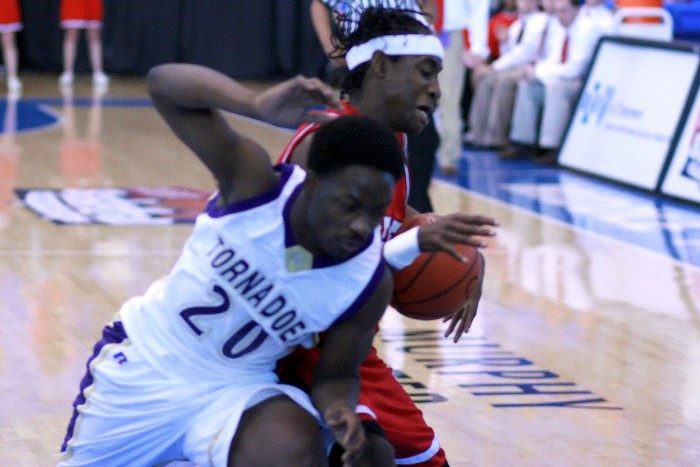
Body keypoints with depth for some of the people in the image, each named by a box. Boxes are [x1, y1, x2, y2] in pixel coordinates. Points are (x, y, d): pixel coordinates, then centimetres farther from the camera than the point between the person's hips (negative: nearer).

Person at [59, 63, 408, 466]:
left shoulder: (369, 282, -21)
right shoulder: (254, 181, -26)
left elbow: (337, 372, -6)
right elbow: (163, 81, -32)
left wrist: (339, 409, -30)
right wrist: (260, 104, -49)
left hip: (236, 387, 0)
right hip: (144, 358, 0)